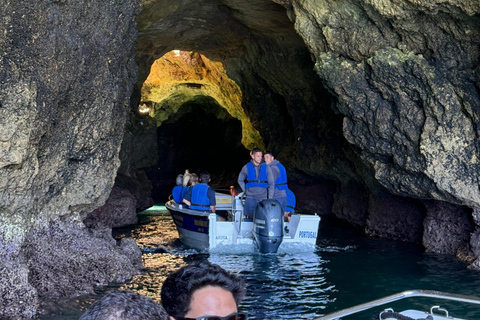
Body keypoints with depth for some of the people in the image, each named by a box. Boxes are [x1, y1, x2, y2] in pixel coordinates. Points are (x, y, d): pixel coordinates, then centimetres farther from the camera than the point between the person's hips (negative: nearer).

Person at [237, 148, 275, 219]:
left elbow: (271, 184, 4)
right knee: (250, 217, 0)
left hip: (263, 198, 0)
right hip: (250, 198, 0)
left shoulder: (266, 167, 3)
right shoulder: (246, 167, 3)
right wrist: (245, 191, 6)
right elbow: (240, 180, 18)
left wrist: (270, 198, -1)